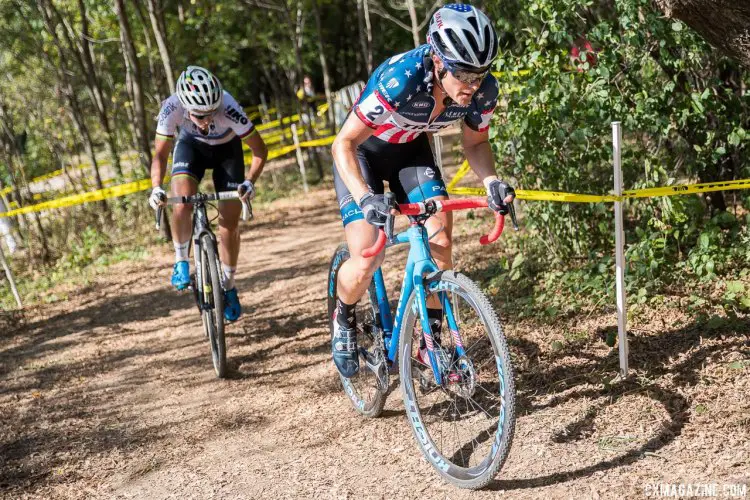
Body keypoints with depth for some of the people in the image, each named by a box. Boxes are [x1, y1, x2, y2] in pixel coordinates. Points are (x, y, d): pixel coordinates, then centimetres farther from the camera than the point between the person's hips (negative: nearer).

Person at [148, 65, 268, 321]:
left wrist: (249, 182, -40)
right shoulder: (172, 108, -35)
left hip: (227, 149, -1)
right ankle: (181, 261, -2)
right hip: (191, 146, 1)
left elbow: (260, 151, -27)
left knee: (229, 223, -4)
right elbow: (160, 154, -21)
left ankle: (228, 286, 16)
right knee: (182, 203, -27)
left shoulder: (228, 108, -39)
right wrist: (156, 187, -37)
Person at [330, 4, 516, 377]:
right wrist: (365, 198, -46)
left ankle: (432, 341, 5)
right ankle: (343, 320, 17)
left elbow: (475, 142, -5)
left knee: (440, 243, -14)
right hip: (362, 151, -4)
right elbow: (343, 144, -31)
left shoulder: (482, 90, -24)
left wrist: (490, 181, -26)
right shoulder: (399, 79, -39)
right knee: (367, 260, -17)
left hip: (411, 150, 4)